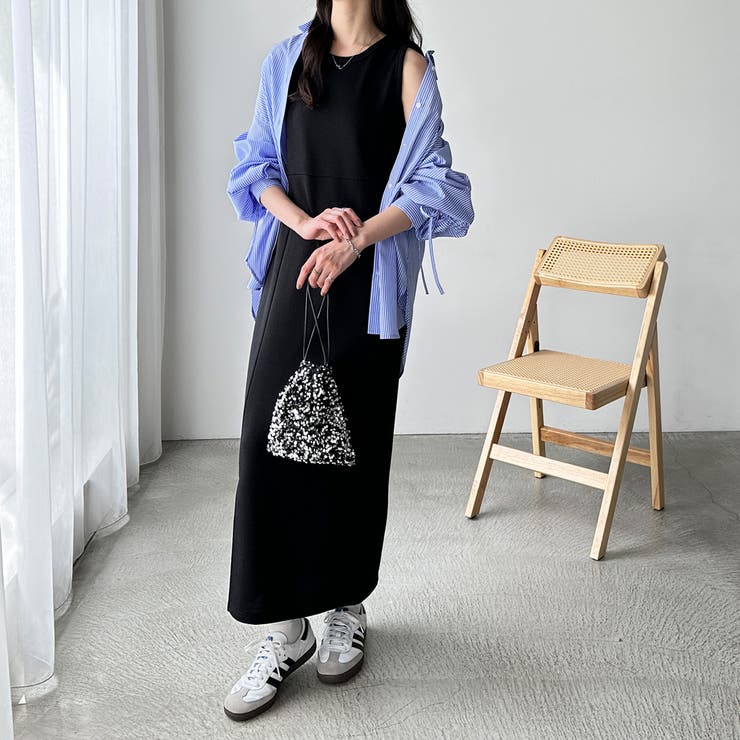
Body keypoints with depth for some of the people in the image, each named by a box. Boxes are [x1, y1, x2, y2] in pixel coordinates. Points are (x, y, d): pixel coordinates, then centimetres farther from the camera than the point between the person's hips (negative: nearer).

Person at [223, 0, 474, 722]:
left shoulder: (406, 65, 3)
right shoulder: (286, 59, 12)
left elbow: (429, 182, -4)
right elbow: (257, 166, 12)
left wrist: (355, 240, -16)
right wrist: (302, 220, -8)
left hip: (370, 279, -2)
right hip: (293, 265, 3)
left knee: (357, 440, 4)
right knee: (271, 436, -4)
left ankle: (347, 606, 22)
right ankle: (285, 626, 6)